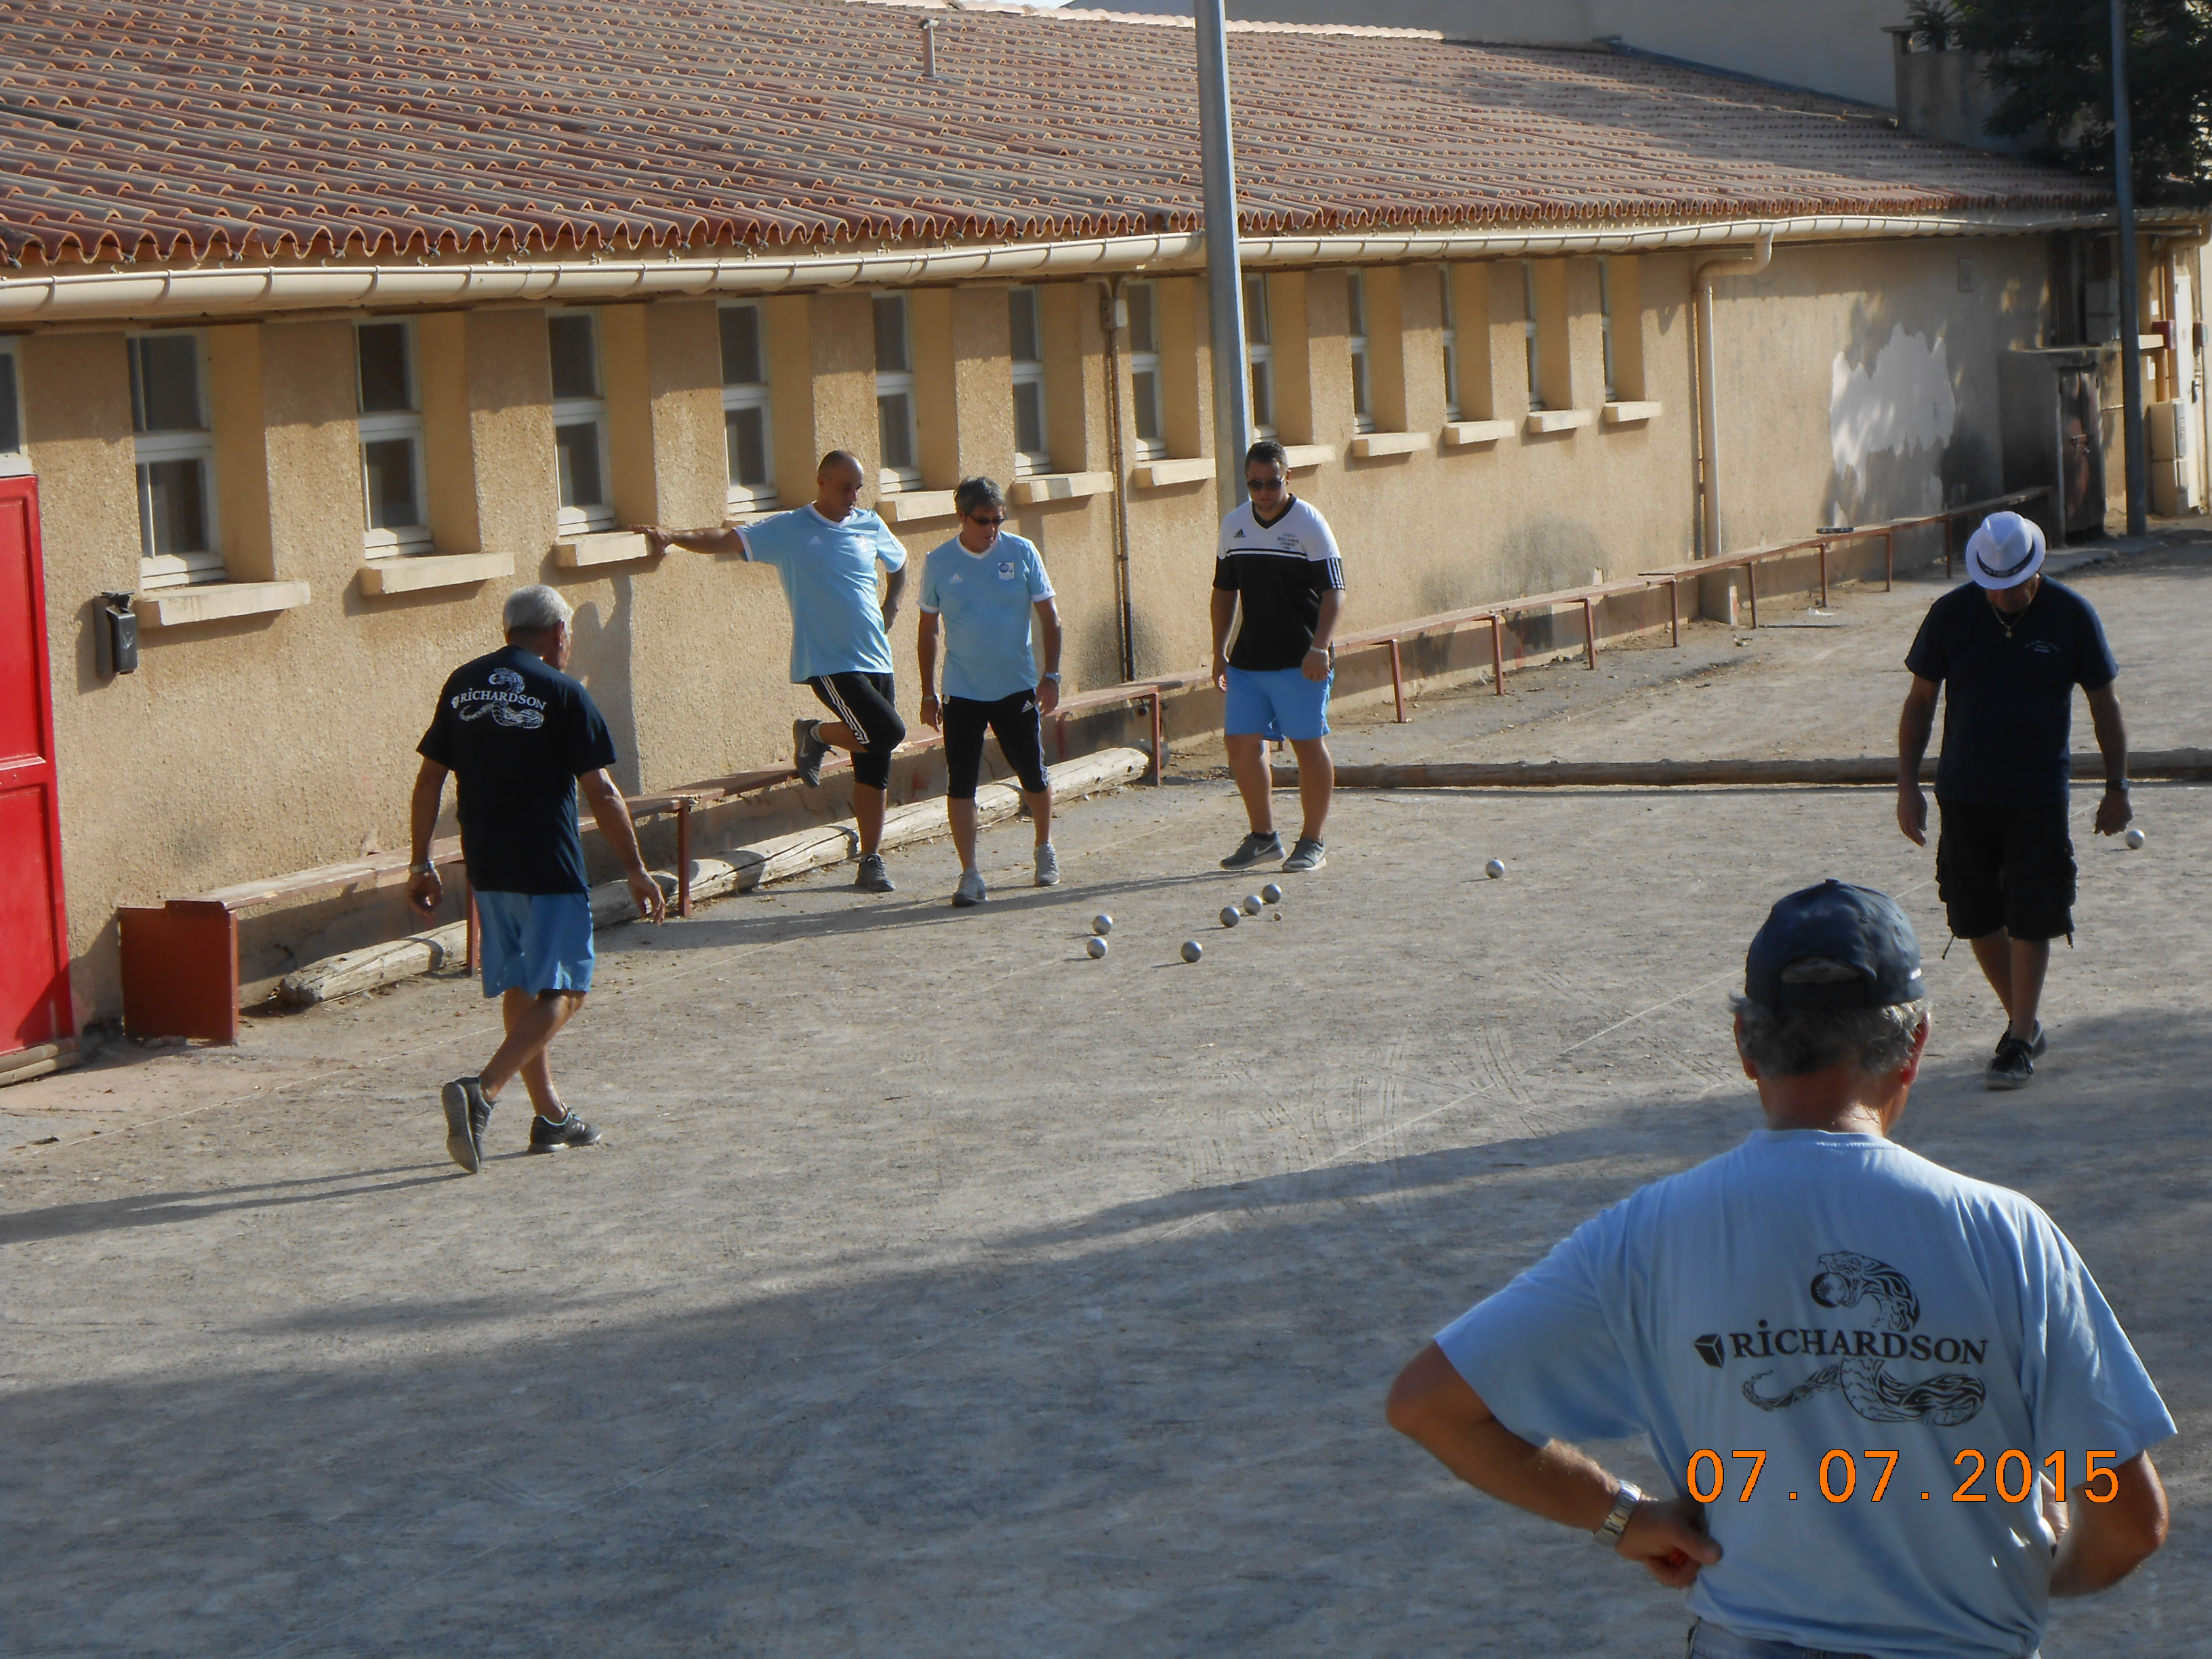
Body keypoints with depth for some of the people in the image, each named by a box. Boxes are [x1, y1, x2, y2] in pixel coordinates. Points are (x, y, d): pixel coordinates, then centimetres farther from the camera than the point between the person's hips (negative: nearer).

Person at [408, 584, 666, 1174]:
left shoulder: (463, 684, 8)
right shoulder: (562, 693, -7)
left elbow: (429, 778, 8)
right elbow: (601, 793, -9)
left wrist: (422, 863, 14)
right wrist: (636, 870, -2)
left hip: (485, 861, 6)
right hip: (548, 864, -6)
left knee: (518, 987, 17)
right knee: (560, 992, -3)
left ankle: (550, 1116, 23)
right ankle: (482, 1092, -22)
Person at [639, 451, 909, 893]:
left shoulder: (870, 526, 11)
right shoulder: (788, 530, -4)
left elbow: (900, 565, 30)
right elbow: (727, 539, -11)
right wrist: (674, 537, -26)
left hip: (876, 659, 6)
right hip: (827, 662, -6)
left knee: (874, 769, 6)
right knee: (887, 730, -22)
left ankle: (870, 863, 15)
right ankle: (815, 736, 6)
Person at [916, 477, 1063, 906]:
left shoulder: (1021, 553, -3)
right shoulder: (939, 563, -2)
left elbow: (1049, 616, 3)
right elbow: (928, 631, 7)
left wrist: (1051, 675, -5)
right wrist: (928, 694, 5)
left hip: (1017, 690, 0)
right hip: (962, 693, 0)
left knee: (1034, 776, 10)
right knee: (960, 784, -5)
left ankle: (1045, 851, 34)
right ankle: (969, 875, 1)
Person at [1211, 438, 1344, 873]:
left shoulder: (1309, 524, -8)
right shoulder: (1233, 526, 8)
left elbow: (1334, 592, -12)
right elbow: (1225, 590, 18)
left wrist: (1319, 647, -24)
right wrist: (1219, 651, 13)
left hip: (1299, 662, -5)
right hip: (1247, 659, 5)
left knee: (1309, 746, 0)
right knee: (1241, 744, 3)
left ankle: (1312, 843, 10)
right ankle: (1263, 836, 16)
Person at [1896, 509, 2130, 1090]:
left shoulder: (2070, 616, -5)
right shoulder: (1951, 614, -2)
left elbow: (2105, 703, 4)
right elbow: (1919, 702, 5)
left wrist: (2117, 787, 3)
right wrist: (1907, 785, 0)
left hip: (2039, 797, -2)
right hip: (1964, 796, 2)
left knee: (2030, 920, -4)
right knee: (1976, 917, 7)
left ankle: (2020, 1043, 4)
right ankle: (2025, 1021, 26)